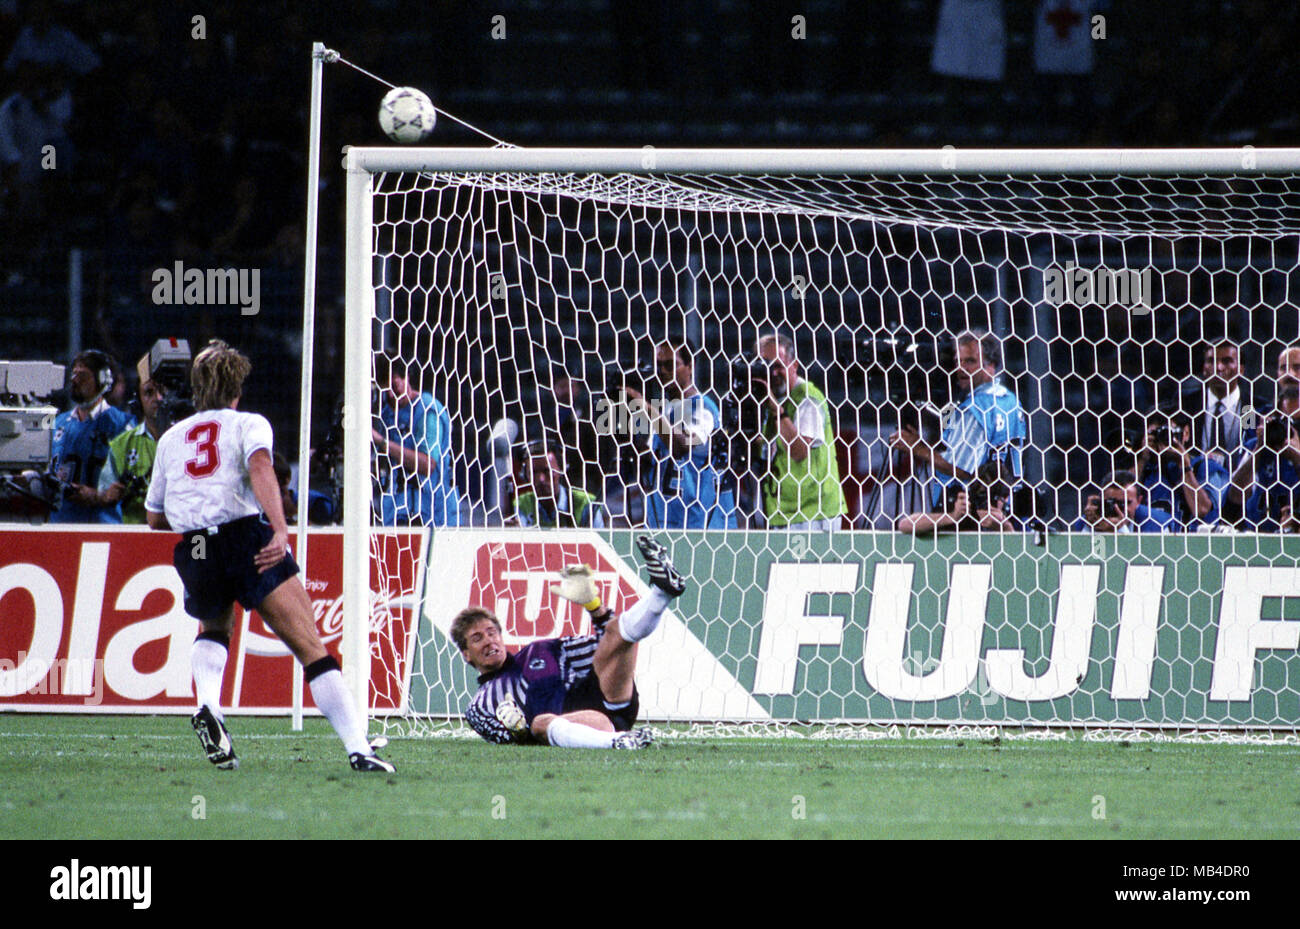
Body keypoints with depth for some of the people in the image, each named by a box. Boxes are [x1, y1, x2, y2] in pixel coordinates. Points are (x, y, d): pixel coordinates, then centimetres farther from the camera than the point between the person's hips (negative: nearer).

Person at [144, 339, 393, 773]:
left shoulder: (170, 438, 24)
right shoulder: (249, 424, 12)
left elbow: (154, 517, 28)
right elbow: (260, 467, -12)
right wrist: (280, 529, -24)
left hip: (193, 555, 4)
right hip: (247, 539, -4)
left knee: (214, 628, 35)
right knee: (312, 650, -5)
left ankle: (207, 706, 7)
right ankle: (357, 748, -20)